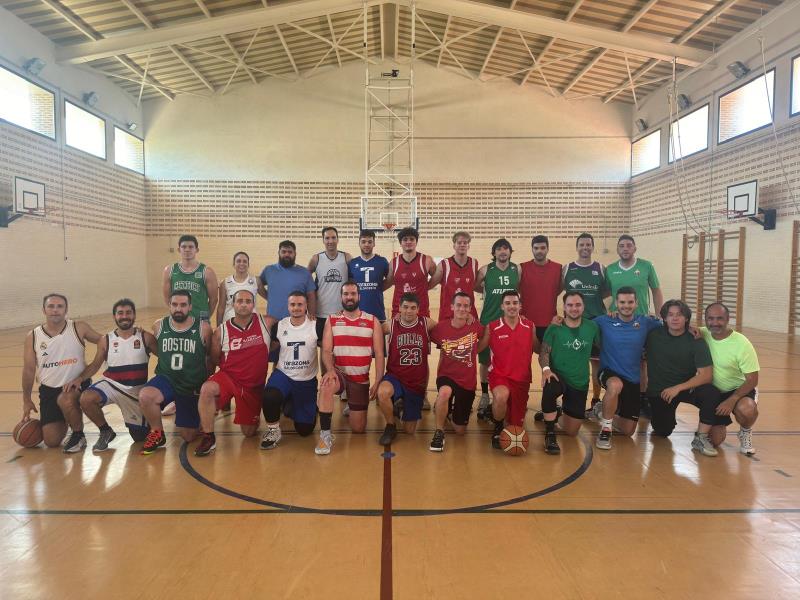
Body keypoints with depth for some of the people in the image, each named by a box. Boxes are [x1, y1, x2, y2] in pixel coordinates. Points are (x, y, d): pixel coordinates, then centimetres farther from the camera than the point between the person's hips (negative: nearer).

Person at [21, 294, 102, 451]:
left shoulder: (79, 328, -7)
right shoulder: (33, 336, -2)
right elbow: (29, 370, 4)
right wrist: (26, 400, 6)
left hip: (77, 384, -3)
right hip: (49, 389, 3)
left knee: (65, 400, -38)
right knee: (51, 441, 0)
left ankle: (78, 435, -10)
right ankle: (64, 421, 36)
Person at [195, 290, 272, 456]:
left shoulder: (265, 323, -7)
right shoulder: (221, 331, -6)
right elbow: (213, 361, 5)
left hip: (254, 385, 1)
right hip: (228, 376, -1)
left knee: (249, 432, 8)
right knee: (207, 389, -35)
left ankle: (254, 416, 45)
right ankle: (208, 437, -18)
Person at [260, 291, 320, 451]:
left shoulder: (315, 327, -8)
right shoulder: (279, 326, -3)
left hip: (307, 381, 0)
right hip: (283, 375, 0)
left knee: (305, 430, 4)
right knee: (269, 397, -35)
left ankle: (291, 406, 36)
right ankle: (273, 431, -7)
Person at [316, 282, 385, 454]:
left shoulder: (372, 321, -1)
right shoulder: (332, 320, 1)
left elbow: (379, 354, -3)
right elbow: (326, 350, -7)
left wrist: (378, 382, -12)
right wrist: (330, 370, -27)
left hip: (362, 380, 1)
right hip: (339, 374, -1)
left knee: (358, 429, 5)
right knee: (326, 386, -38)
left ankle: (353, 408, 39)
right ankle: (325, 434, -25)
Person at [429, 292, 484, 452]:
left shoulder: (476, 327, -8)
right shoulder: (441, 327, -10)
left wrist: (473, 352, 2)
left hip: (468, 380, 2)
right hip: (447, 376, -2)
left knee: (460, 430, 9)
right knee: (444, 392, -40)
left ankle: (454, 412, 45)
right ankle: (439, 433, -16)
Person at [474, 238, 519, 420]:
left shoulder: (517, 270, 2)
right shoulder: (485, 270, -5)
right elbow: (475, 287, 5)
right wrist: (490, 292, 1)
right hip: (488, 321, -1)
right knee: (486, 361, 6)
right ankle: (485, 396, 20)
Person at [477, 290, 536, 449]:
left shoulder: (530, 326, 0)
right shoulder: (492, 327, -6)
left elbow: (538, 349, 10)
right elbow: (477, 348, -2)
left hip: (522, 378, 3)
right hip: (499, 375, -3)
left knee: (516, 424, 8)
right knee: (501, 396, -39)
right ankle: (498, 429, -7)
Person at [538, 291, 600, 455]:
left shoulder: (592, 327, 0)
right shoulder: (554, 328, -8)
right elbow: (544, 352, -12)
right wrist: (546, 369, -28)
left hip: (580, 383, 3)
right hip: (558, 376, -3)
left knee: (571, 432, 7)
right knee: (549, 390, -42)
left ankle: (562, 412, 44)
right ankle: (550, 433, -20)